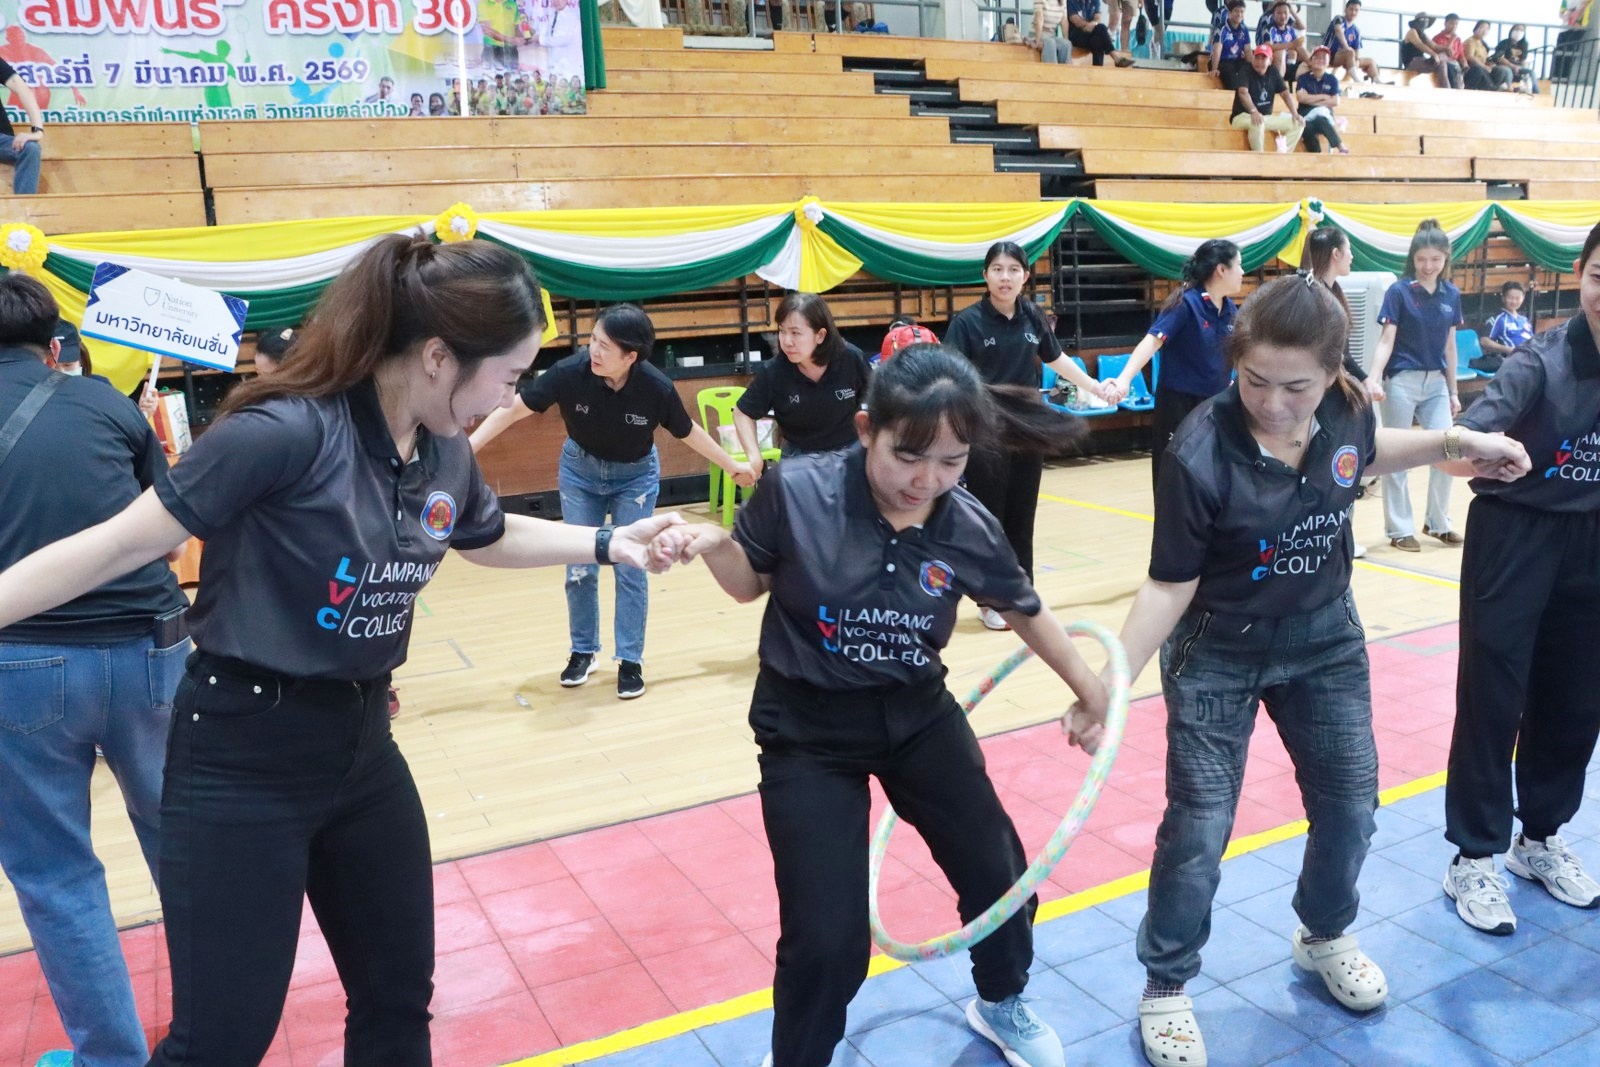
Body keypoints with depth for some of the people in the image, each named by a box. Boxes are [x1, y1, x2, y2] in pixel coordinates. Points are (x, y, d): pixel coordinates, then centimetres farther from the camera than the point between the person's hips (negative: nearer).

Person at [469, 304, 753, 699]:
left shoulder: (656, 387, -29)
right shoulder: (570, 372, -30)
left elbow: (688, 431, -10)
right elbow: (512, 409, -23)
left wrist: (733, 466, 0)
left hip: (636, 475, -1)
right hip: (580, 470, 1)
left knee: (630, 569, -1)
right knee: (579, 567, 5)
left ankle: (631, 661, 13)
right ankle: (583, 652, 24)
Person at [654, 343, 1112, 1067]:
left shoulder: (969, 529, -15)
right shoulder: (798, 492, -23)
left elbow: (1024, 609, 5)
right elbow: (750, 582, -4)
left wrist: (1091, 693, 17)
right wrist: (709, 544, -26)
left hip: (917, 714, 4)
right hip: (808, 729, -3)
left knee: (1000, 874, 16)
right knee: (826, 939, -7)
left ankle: (1001, 1006, 51)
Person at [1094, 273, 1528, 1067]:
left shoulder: (1345, 413, -15)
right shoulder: (1200, 456, -31)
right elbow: (1170, 583, -22)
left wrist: (1454, 441, 2)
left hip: (1324, 640, 6)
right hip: (1217, 655, -5)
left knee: (1350, 803, 17)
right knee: (1197, 828, -2)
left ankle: (1324, 937, 46)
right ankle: (1165, 989, 20)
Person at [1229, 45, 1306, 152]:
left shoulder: (1273, 72, 5)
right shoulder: (1245, 71, -12)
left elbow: (1285, 94, 4)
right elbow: (1243, 92, -31)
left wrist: (1295, 114, -13)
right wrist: (1253, 111, -49)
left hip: (1266, 117, 7)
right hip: (1242, 116, -7)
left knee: (1298, 123, -7)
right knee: (1257, 122, -41)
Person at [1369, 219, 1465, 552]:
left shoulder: (1452, 295, 7)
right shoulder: (1398, 291, -7)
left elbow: (1450, 346, 11)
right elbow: (1386, 340, -11)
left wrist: (1453, 391, 13)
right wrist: (1374, 379, -25)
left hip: (1436, 382, 5)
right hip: (1401, 381, -4)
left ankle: (1437, 522, 19)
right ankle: (1400, 530, 11)